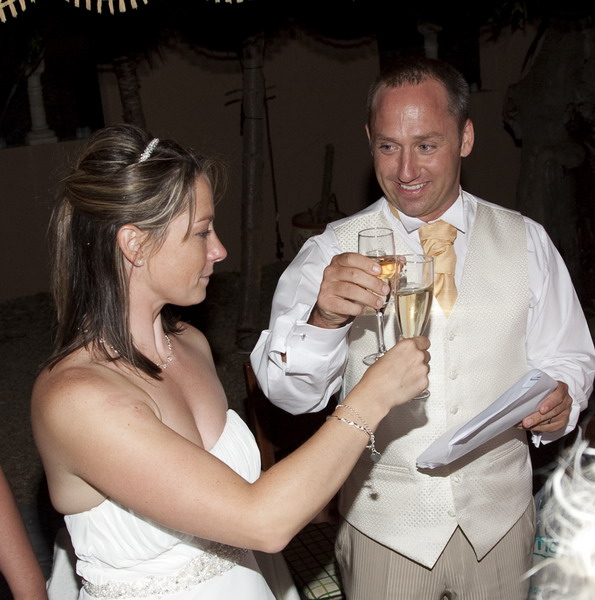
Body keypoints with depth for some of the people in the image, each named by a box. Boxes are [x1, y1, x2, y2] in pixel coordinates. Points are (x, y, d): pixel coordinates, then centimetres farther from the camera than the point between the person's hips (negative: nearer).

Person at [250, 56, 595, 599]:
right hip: (384, 524, -1)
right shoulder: (333, 252, -9)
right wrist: (322, 319, -36)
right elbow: (288, 392, -16)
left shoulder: (527, 242, -3)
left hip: (500, 518, 2)